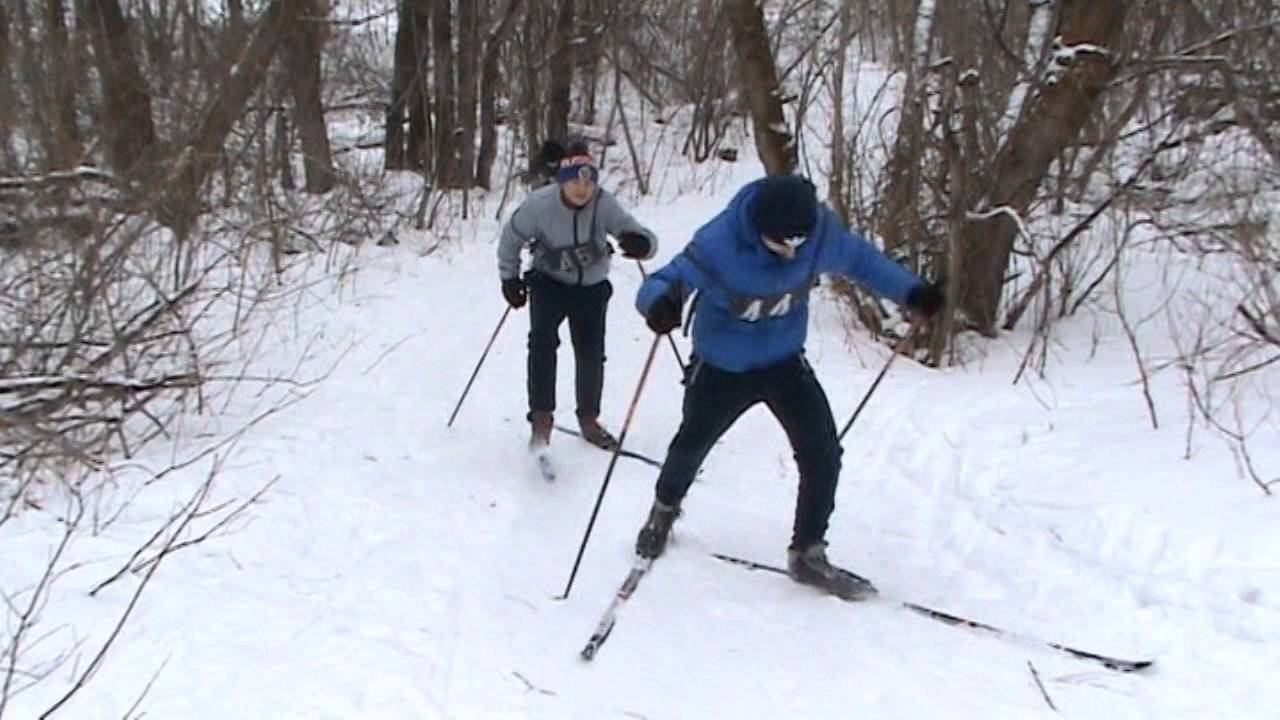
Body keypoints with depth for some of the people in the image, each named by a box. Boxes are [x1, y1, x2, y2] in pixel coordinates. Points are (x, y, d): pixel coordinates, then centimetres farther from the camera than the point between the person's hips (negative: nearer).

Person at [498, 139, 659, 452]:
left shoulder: (604, 205, -25)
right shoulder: (539, 204, -25)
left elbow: (644, 237, -27)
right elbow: (511, 238, -6)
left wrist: (640, 243, -50)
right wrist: (509, 277, -2)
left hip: (592, 287, 1)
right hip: (549, 282, -1)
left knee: (591, 353, 4)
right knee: (543, 339, -24)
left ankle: (589, 420, 27)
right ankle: (541, 419, -17)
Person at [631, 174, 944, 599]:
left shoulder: (821, 230, -20)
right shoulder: (719, 243, -33)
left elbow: (859, 259, 0)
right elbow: (668, 280, -33)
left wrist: (911, 292, -6)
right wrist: (661, 302, -57)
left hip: (785, 361, 2)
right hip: (722, 367, -2)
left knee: (822, 454, -9)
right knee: (692, 444, 19)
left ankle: (807, 554, 10)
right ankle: (665, 509, 51)